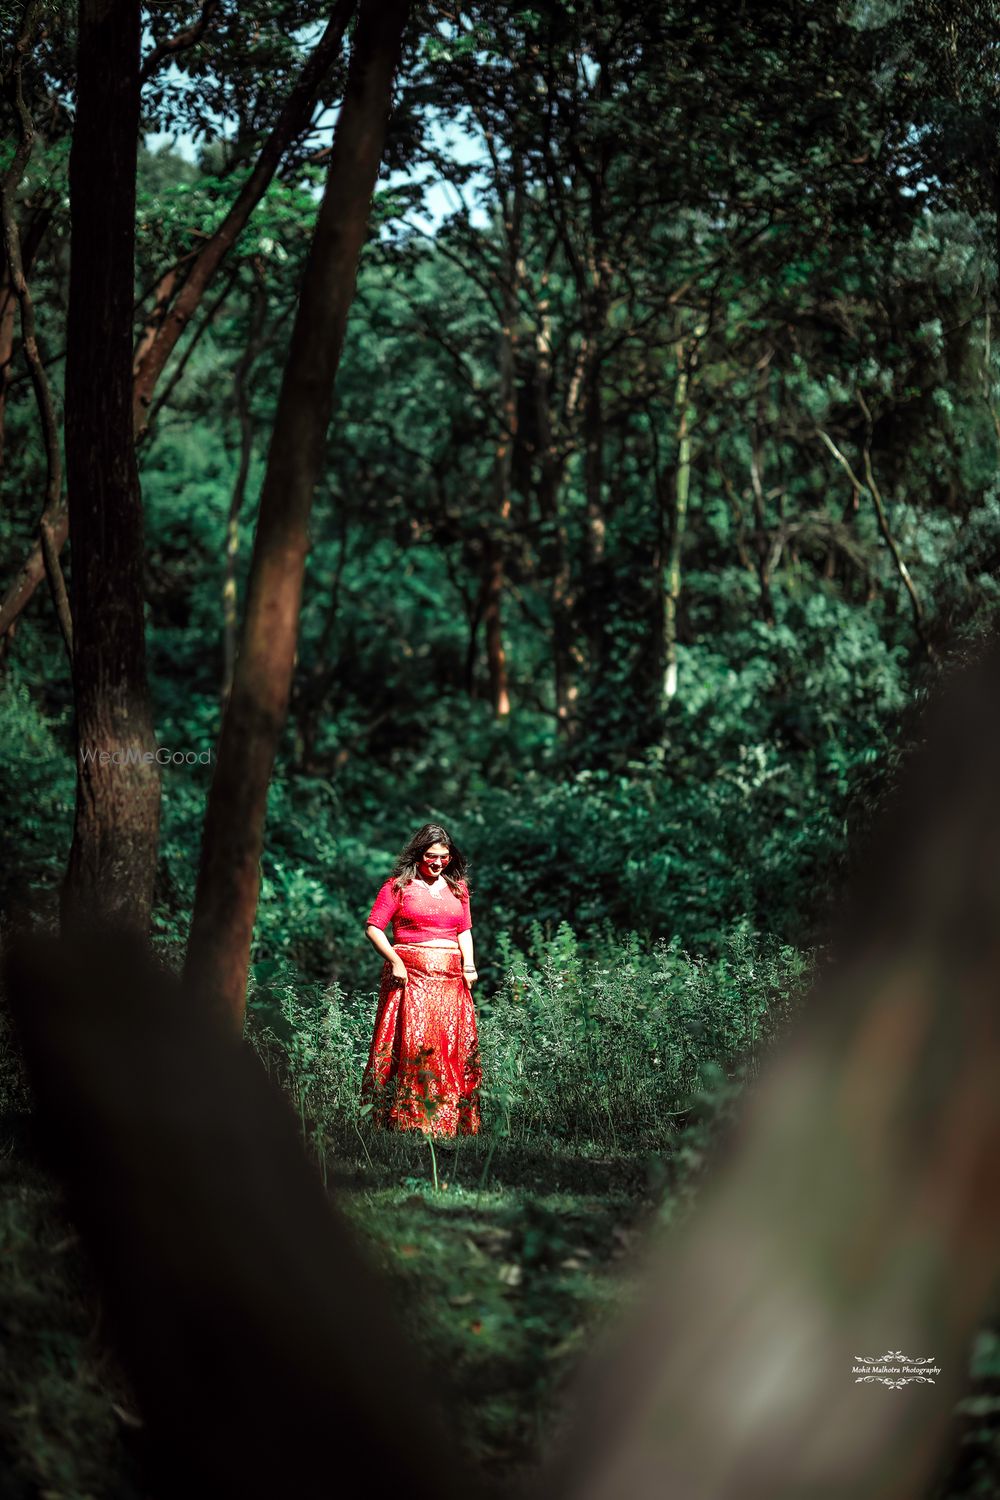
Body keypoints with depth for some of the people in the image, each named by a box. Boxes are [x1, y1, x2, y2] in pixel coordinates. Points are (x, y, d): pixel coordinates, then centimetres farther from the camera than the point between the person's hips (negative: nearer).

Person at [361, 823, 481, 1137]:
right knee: (413, 1043, -14)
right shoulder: (399, 885, 3)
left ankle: (451, 1123, 3)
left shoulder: (457, 887, 17)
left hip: (451, 978, 5)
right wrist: (395, 960, -12)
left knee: (454, 1046, -1)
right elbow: (373, 927, -1)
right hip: (411, 975, -4)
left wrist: (469, 964, 4)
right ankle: (408, 1120, -12)